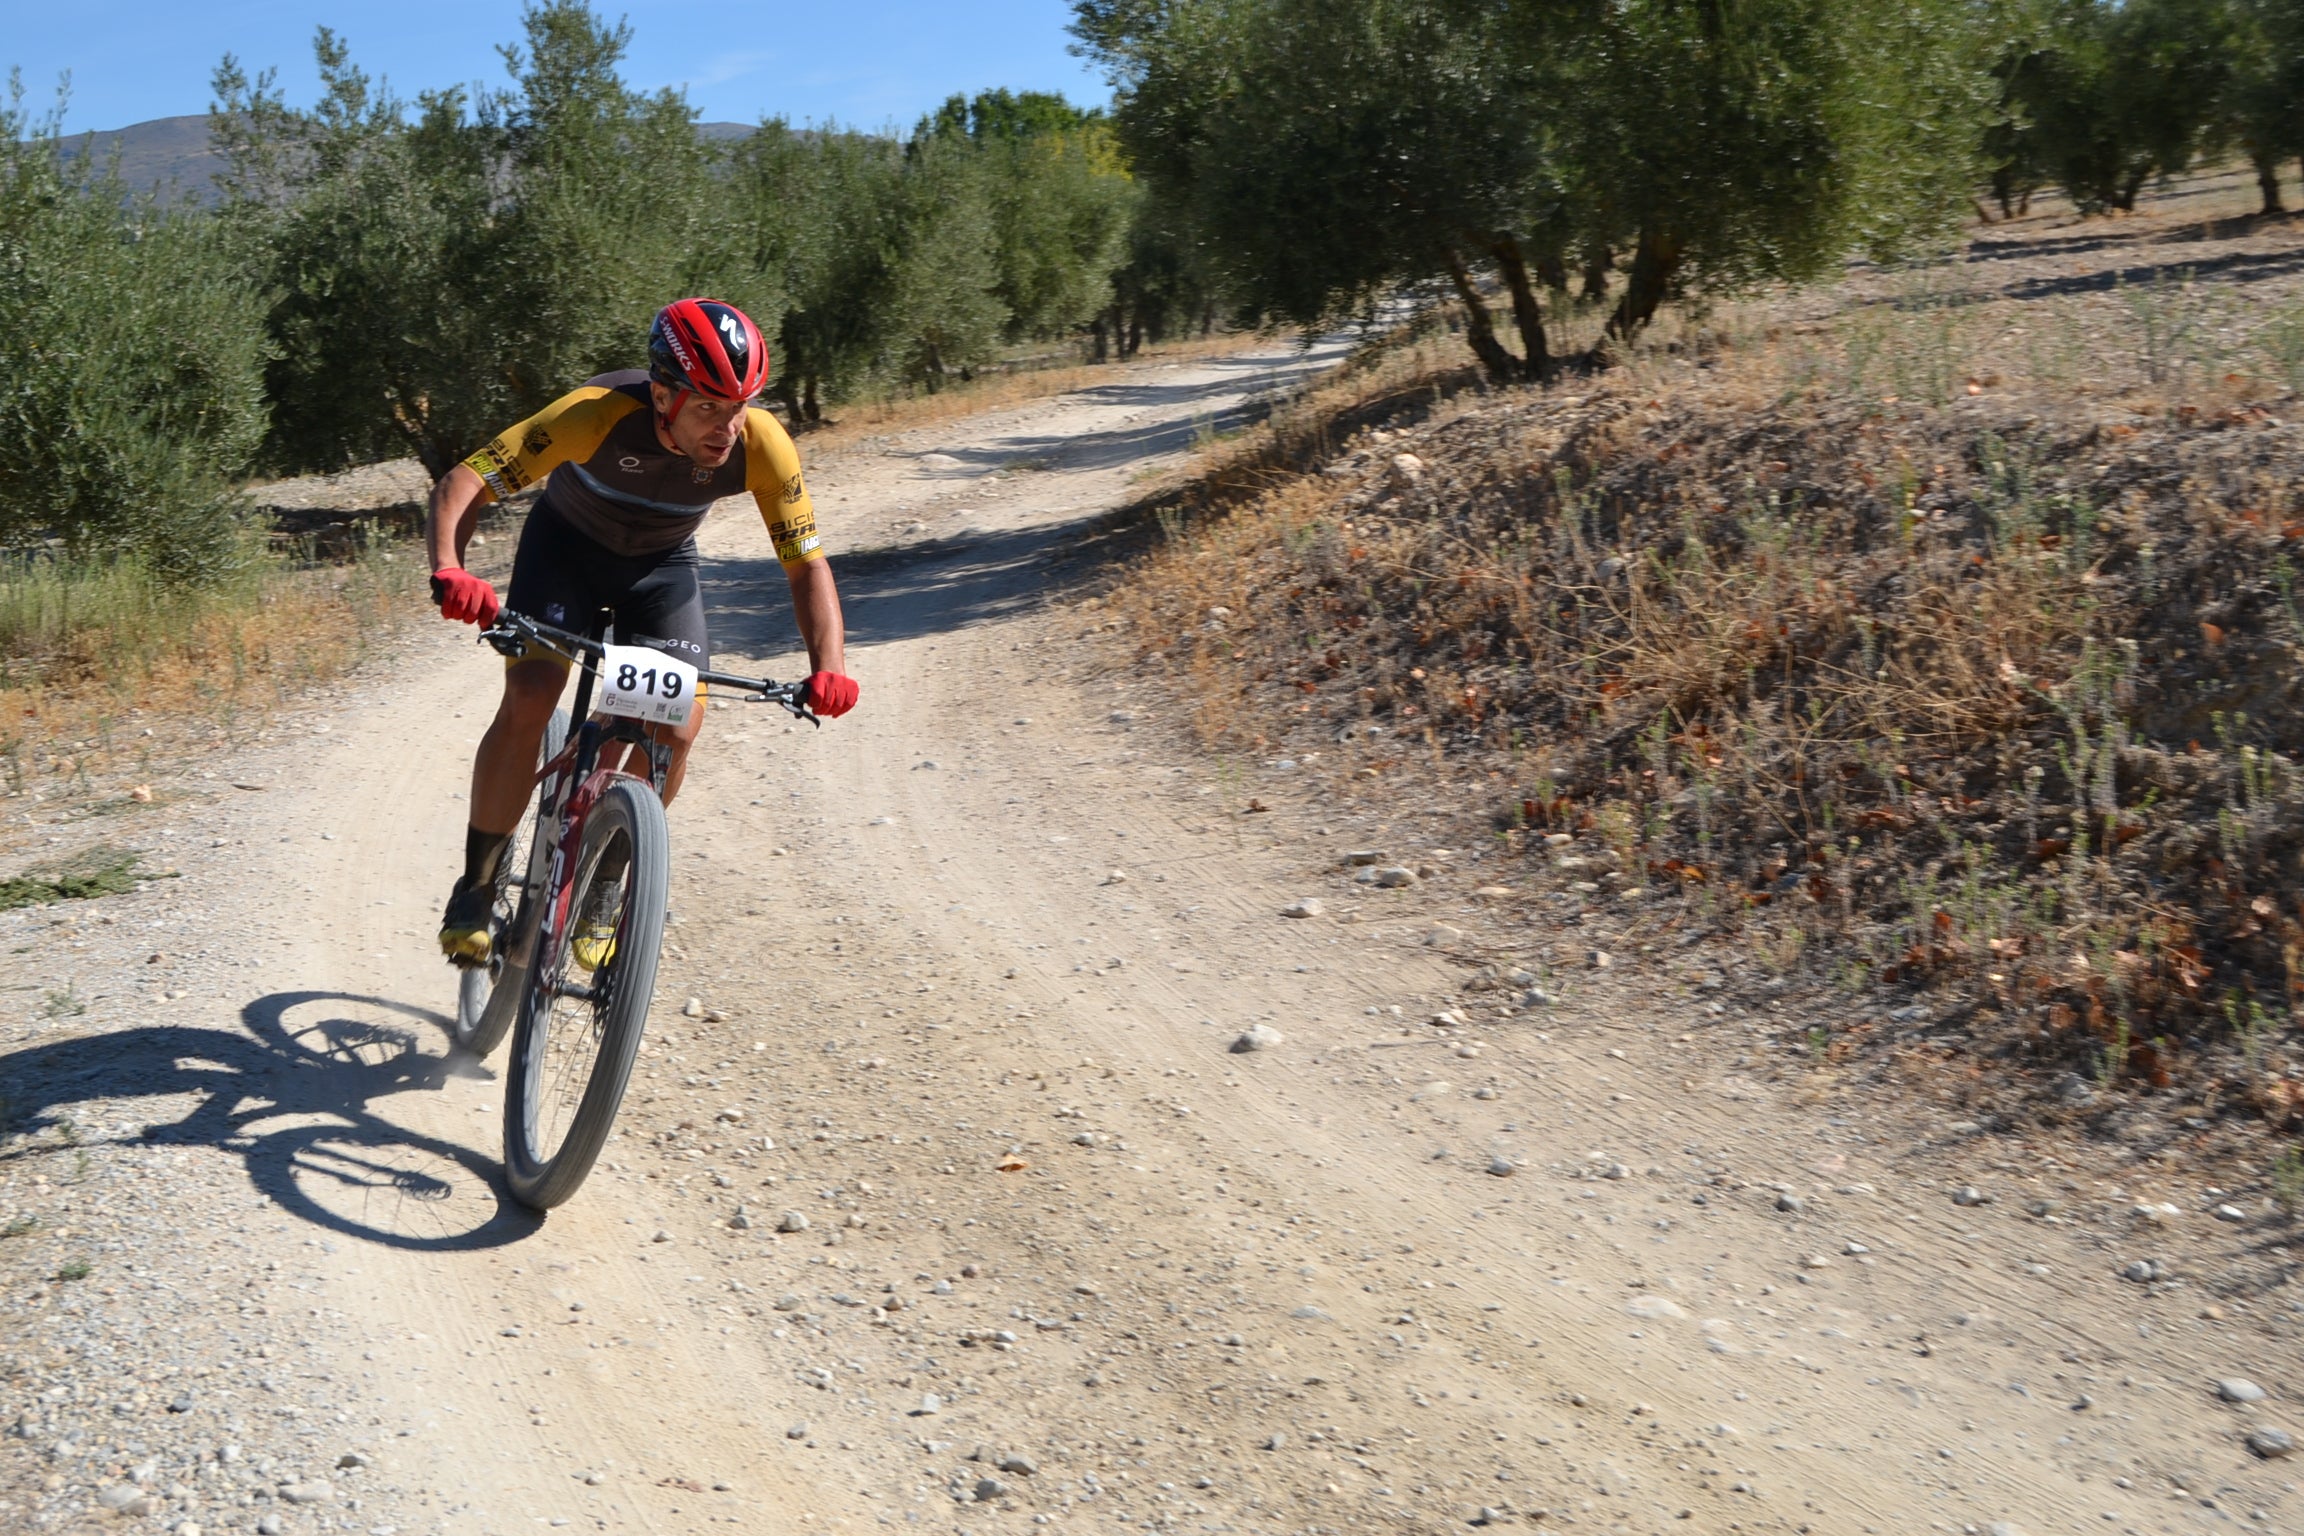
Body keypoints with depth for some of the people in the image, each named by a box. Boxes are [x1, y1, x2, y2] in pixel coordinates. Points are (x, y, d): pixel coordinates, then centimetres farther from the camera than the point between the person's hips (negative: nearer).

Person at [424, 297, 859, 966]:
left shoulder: (762, 446, -30)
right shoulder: (599, 413, -37)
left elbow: (807, 564, -20)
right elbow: (462, 482, -36)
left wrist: (828, 668, -35)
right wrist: (449, 570, -55)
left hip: (662, 564, 2)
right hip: (567, 544, -2)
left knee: (677, 726, -14)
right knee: (529, 697, -22)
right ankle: (477, 885, -3)